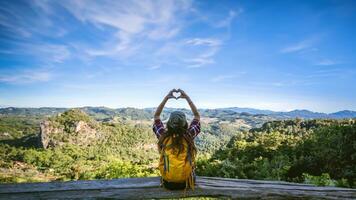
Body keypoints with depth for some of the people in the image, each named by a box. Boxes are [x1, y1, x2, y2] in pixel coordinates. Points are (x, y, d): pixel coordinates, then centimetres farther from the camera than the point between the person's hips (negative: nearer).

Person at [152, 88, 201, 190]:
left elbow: (156, 116, 2)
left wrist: (166, 98, -2)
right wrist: (187, 97, -1)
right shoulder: (189, 136, -15)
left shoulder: (163, 137, -13)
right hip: (186, 182, 0)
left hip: (168, 183, 1)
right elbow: (197, 116, -1)